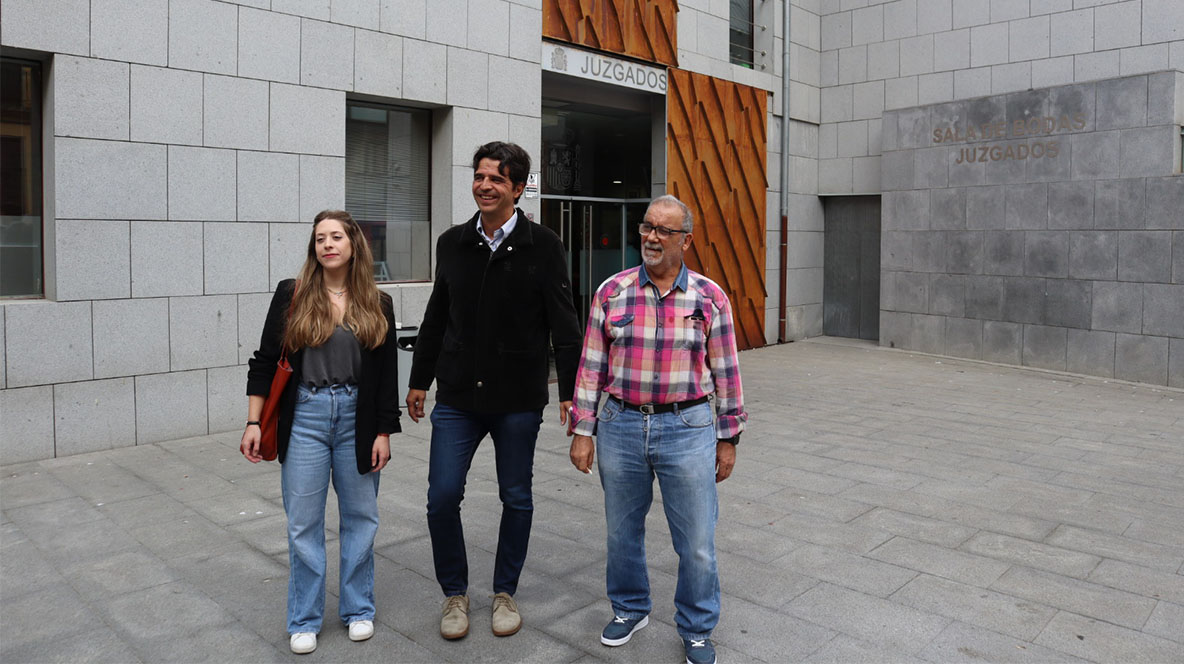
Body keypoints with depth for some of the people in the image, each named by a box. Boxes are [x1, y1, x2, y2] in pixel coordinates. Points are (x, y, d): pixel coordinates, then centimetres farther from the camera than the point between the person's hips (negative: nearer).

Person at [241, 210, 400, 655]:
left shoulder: (377, 305, 2)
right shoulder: (291, 296, 0)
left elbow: (387, 376, 3)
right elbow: (264, 361, 1)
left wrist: (383, 433, -1)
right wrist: (253, 423, -4)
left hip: (358, 420, 1)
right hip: (305, 417, -1)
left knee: (360, 517, 11)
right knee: (303, 522, 6)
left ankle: (358, 610, 28)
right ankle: (304, 621, 22)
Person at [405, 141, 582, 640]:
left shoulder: (543, 246, -5)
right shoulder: (452, 243, 6)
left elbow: (563, 323, -5)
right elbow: (436, 318, 14)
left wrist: (570, 390, -9)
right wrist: (419, 380, 16)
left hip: (519, 398, -2)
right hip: (457, 396, 3)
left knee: (516, 498, 10)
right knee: (442, 497, -1)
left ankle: (505, 592, 30)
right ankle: (455, 593, 22)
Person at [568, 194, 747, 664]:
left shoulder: (709, 297, -1)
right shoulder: (611, 292, 1)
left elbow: (725, 372, 3)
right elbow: (591, 365, 3)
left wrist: (728, 438, 4)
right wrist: (583, 430, 0)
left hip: (687, 429, -1)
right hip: (621, 426, 2)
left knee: (697, 543, 6)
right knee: (622, 532, 16)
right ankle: (630, 609, 40)